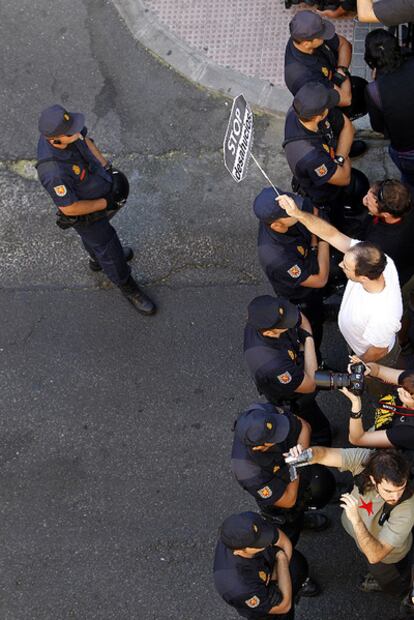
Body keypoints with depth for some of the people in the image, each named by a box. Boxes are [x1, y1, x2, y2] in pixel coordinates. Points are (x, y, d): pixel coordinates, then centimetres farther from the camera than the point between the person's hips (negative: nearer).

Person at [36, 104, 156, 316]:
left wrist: (108, 169, -9)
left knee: (93, 235, 35)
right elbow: (70, 208, -32)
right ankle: (128, 288, 42)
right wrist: (106, 203, -21)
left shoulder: (59, 127, -25)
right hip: (84, 215, -7)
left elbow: (85, 139, -3)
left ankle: (97, 259, 66)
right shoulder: (54, 173, -46)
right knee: (109, 250, 16)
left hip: (97, 191, 7)